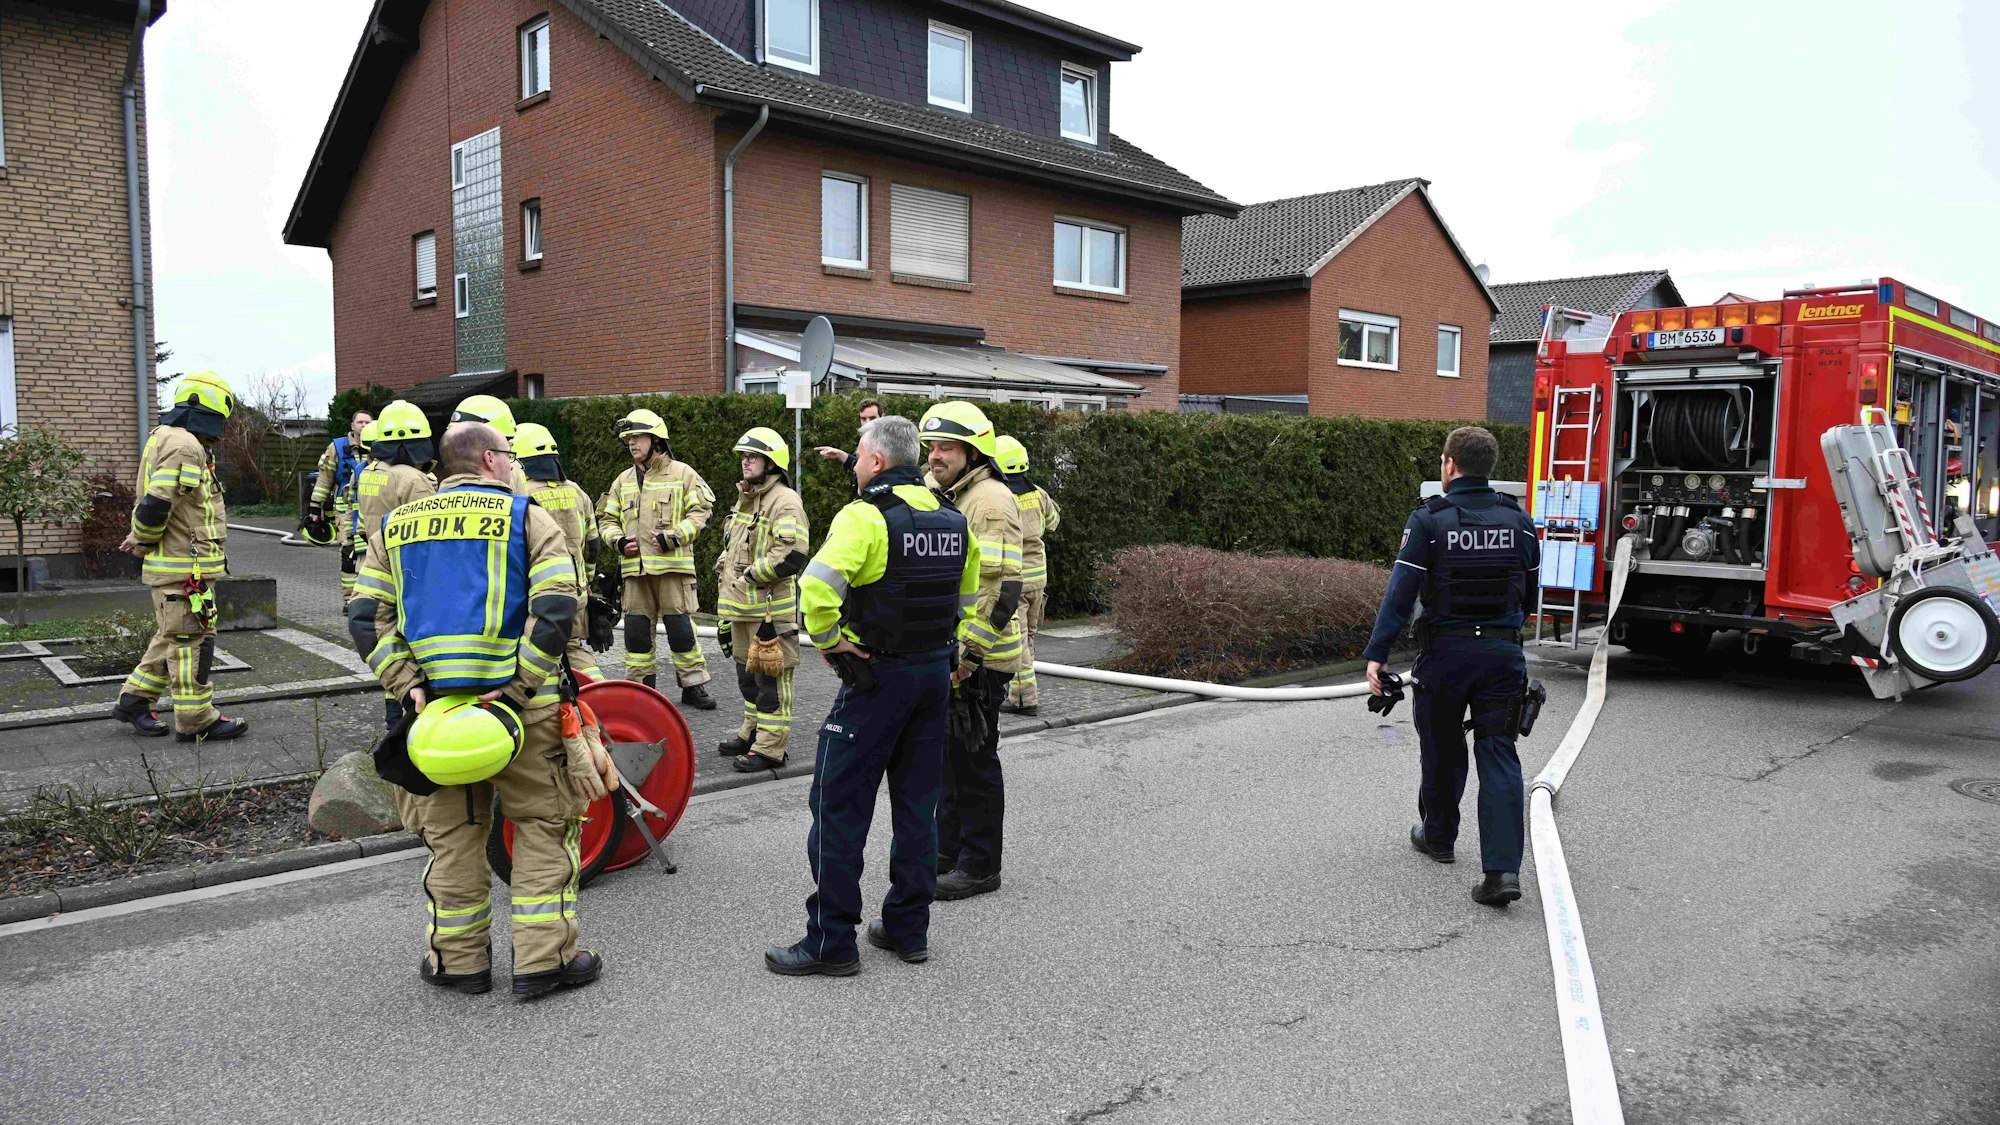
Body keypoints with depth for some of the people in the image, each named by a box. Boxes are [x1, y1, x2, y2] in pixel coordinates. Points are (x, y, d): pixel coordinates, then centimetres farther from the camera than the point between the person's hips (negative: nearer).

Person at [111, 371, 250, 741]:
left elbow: (153, 503, 22)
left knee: (173, 637, 20)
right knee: (192, 640, -3)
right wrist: (142, 544, -10)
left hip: (175, 563, 10)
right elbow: (156, 503, -25)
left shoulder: (171, 440, 18)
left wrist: (142, 539, 12)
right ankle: (196, 720, 4)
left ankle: (134, 700, 28)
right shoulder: (185, 447, -18)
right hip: (184, 566, -10)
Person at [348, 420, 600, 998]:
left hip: (434, 704, 4)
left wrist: (409, 685, 0)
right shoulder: (526, 517, -2)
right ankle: (543, 959, 9)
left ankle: (457, 960, 24)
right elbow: (555, 611, -16)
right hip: (519, 703, -4)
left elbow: (367, 617, 5)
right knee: (543, 825, 8)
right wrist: (519, 686, -14)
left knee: (450, 830, 16)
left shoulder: (396, 525, 13)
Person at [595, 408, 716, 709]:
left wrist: (671, 537, -14)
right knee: (636, 626, 6)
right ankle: (640, 686, 17)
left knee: (680, 625, -4)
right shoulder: (623, 480, 16)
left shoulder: (682, 473, 2)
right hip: (634, 567, 5)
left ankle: (693, 685, 7)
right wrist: (618, 541, -1)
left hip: (672, 564, -5)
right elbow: (607, 519, 20)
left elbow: (700, 512, -4)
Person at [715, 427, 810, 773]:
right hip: (742, 605, 10)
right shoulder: (745, 498, 18)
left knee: (770, 678, -5)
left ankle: (770, 748, 0)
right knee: (747, 672, 20)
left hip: (771, 607, -10)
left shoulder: (784, 501, -14)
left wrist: (751, 576, -18)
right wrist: (723, 572, 15)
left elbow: (792, 555, -25)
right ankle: (751, 733, 33)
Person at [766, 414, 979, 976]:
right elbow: (968, 596, 17)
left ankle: (831, 941, 7)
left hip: (876, 676, -7)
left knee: (840, 803, 2)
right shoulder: (952, 519, 8)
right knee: (917, 802, 15)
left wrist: (828, 641, -15)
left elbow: (817, 586, -29)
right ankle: (909, 928, 23)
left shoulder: (865, 516, -15)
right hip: (936, 672, 7)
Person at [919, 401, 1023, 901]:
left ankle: (979, 866, 12)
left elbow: (1002, 588, -25)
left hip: (976, 660, -9)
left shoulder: (991, 501, -17)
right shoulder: (938, 495, 14)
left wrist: (970, 655, -25)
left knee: (973, 759, 0)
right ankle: (948, 847, 32)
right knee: (948, 753, 18)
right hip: (944, 653, 9)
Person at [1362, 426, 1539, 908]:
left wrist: (1376, 655, -14)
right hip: (1503, 651, 3)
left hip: (1446, 651, -2)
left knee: (1443, 748, 16)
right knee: (1498, 755, 2)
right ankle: (1503, 869, -8)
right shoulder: (1518, 520, 5)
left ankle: (1439, 836, 35)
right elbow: (1530, 592, 13)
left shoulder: (1430, 519, -8)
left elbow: (1401, 591, -14)